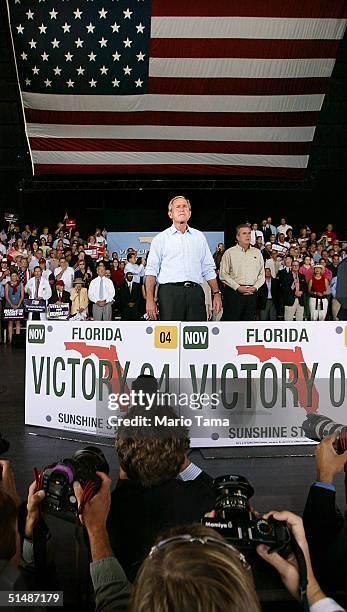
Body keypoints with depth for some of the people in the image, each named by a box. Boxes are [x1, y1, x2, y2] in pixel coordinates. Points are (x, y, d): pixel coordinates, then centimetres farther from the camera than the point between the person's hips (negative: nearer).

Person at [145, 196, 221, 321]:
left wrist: (216, 293, 8)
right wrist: (150, 299, -9)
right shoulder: (160, 238, 9)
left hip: (195, 292, 3)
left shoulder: (199, 237, 19)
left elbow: (208, 269, 18)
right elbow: (151, 270, 2)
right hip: (170, 292, -2)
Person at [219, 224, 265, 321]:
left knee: (249, 320, 7)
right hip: (234, 293, -4)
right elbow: (223, 274, -3)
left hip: (252, 293, 4)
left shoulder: (257, 253, 14)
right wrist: (238, 287, -12)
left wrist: (255, 287, -3)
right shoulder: (229, 253, 2)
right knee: (230, 320, -7)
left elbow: (262, 274, 14)